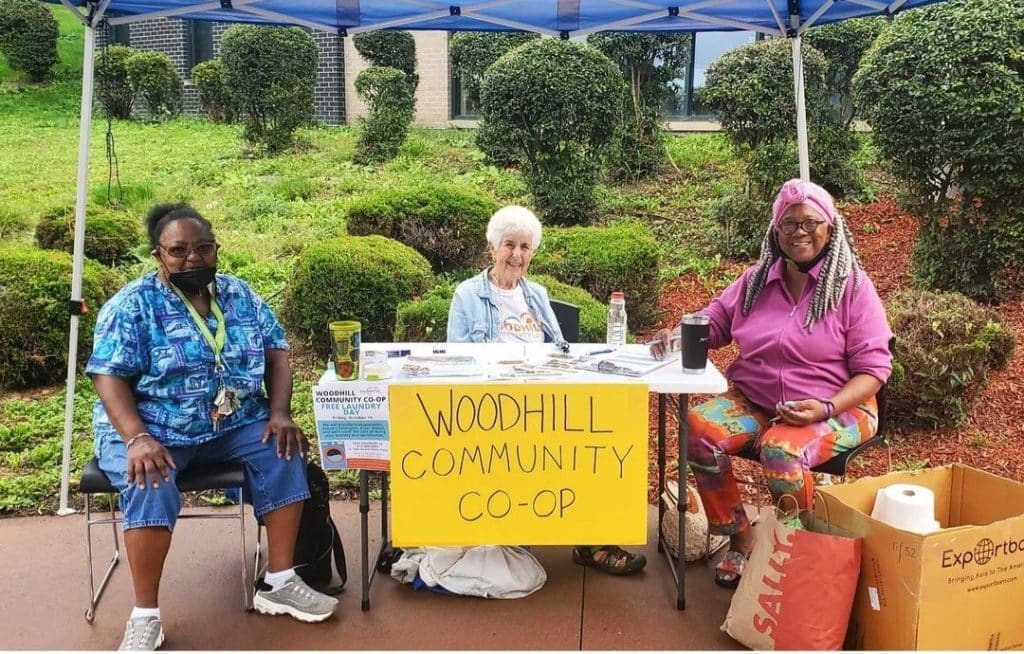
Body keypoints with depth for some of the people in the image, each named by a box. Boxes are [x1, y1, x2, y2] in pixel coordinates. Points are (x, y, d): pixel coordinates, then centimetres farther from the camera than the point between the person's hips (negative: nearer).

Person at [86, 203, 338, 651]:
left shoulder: (239, 294, 6)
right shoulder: (133, 304, -7)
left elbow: (276, 353, 5)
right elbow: (109, 378, -13)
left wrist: (280, 413, -12)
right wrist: (137, 438, -29)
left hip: (234, 422, 4)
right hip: (154, 428, -3)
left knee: (284, 454, -20)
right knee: (151, 487, -32)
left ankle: (280, 583, -9)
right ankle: (145, 616, -17)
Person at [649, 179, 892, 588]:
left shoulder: (853, 285, -5)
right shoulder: (757, 279, 8)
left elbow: (873, 369, -8)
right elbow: (713, 322, 15)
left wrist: (826, 409, -24)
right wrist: (677, 335, -9)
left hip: (834, 408, -4)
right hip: (753, 400, 4)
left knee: (781, 451, -35)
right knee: (699, 428, -24)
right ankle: (739, 539, -7)